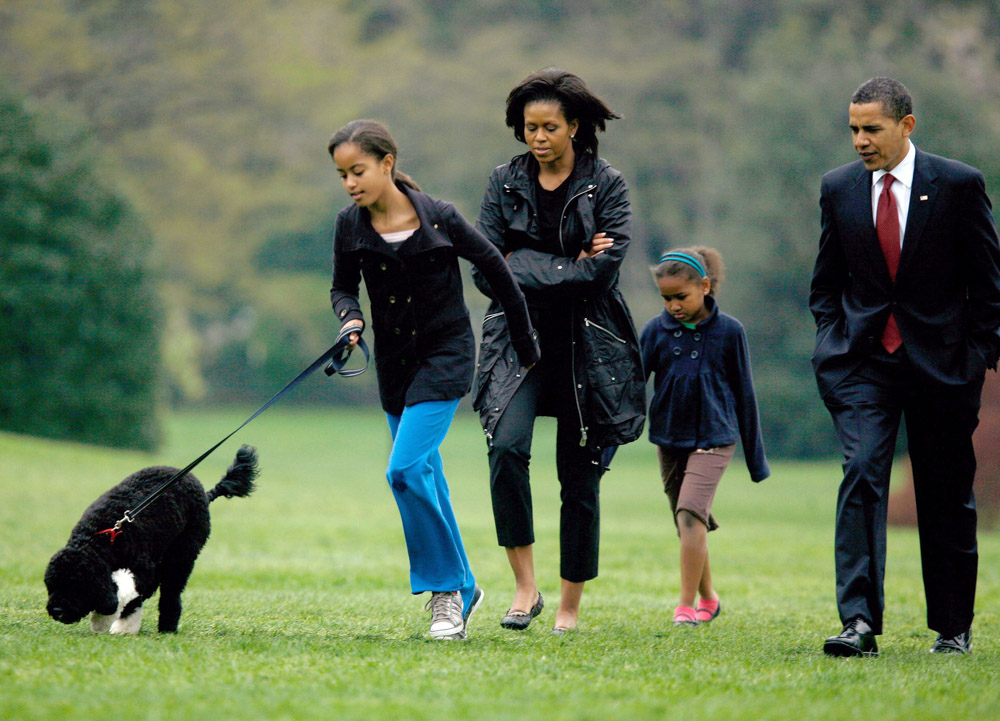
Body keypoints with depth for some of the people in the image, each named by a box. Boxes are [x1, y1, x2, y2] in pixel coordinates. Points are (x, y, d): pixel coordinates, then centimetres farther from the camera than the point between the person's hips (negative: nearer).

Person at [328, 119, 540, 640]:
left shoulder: (438, 218, -14)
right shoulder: (350, 226, -3)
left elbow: (495, 270, -3)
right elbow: (342, 287, 10)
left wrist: (525, 343, 5)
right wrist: (351, 316, -14)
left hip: (445, 354, -5)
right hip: (394, 361, 5)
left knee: (406, 469, -19)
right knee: (423, 478, 11)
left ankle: (446, 587, -7)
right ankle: (461, 588, 26)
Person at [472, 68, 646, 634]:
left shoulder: (606, 184, -1)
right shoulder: (506, 183, 6)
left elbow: (604, 268, -13)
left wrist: (526, 269, -11)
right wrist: (568, 266, -9)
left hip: (588, 343, -1)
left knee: (580, 474, 2)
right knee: (507, 445, -23)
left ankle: (571, 605, 16)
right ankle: (525, 584, -14)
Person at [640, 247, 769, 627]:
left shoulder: (728, 331, -4)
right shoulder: (655, 331, 0)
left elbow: (743, 393, 3)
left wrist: (755, 456, 7)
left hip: (713, 438, -4)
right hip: (669, 438, 4)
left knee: (690, 513, -19)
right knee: (687, 522, 11)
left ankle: (686, 606, -18)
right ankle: (707, 598, 29)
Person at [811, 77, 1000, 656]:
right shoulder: (838, 188, 5)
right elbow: (827, 281, 15)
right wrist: (833, 343, 4)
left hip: (941, 363, -1)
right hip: (864, 362, 1)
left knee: (947, 495, 6)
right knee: (862, 472, -16)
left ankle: (953, 627, 19)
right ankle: (860, 621, -22)